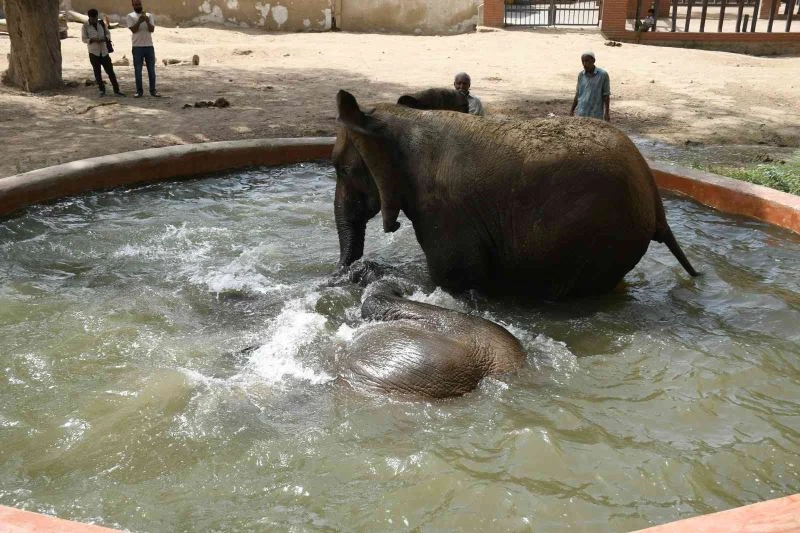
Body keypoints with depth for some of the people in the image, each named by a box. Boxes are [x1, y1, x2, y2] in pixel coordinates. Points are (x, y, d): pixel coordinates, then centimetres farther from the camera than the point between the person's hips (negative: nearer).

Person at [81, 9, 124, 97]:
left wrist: (105, 38, -11)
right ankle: (102, 90, 13)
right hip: (93, 52, -2)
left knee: (110, 71, 0)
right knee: (97, 72, 4)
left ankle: (116, 90, 4)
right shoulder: (86, 26, -3)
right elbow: (84, 39, -4)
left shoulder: (101, 23, 5)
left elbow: (107, 33, 12)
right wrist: (93, 40, -21)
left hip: (104, 51, 2)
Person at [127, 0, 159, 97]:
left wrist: (147, 21, -24)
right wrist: (139, 21, -26)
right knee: (138, 70, 1)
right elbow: (133, 30, -11)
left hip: (149, 46, 2)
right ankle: (139, 91, 7)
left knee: (151, 70, 4)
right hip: (137, 47, -1)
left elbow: (152, 29, -6)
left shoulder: (149, 15, 6)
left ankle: (153, 90, 10)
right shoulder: (130, 16, 2)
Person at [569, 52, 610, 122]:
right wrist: (572, 110, 12)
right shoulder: (581, 75, 7)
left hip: (595, 115, -3)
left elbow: (606, 95, -3)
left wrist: (606, 113, -6)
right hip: (580, 113, 4)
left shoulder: (603, 75, -5)